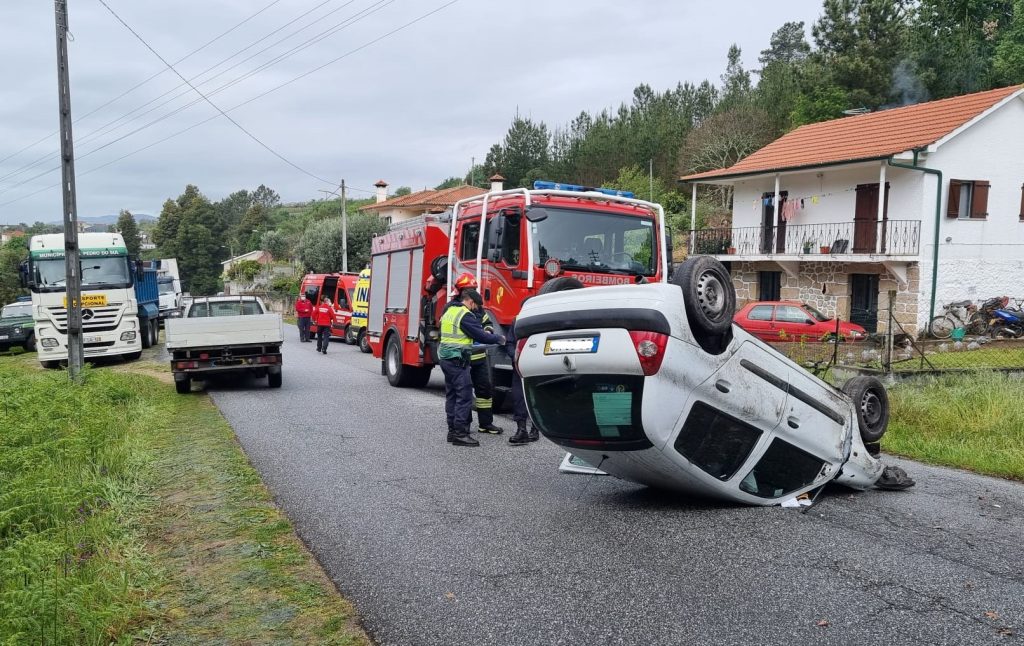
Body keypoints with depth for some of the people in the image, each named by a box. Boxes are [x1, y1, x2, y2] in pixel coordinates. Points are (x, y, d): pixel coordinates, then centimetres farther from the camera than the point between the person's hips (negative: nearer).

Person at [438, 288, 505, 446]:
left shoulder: (449, 311, 16)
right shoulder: (465, 315, -14)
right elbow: (480, 336, -14)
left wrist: (482, 332, 17)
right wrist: (499, 339, -1)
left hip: (446, 359, 10)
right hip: (457, 360, -10)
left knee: (451, 395, 14)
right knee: (464, 396, -7)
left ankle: (452, 430, 18)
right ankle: (460, 433, -8)